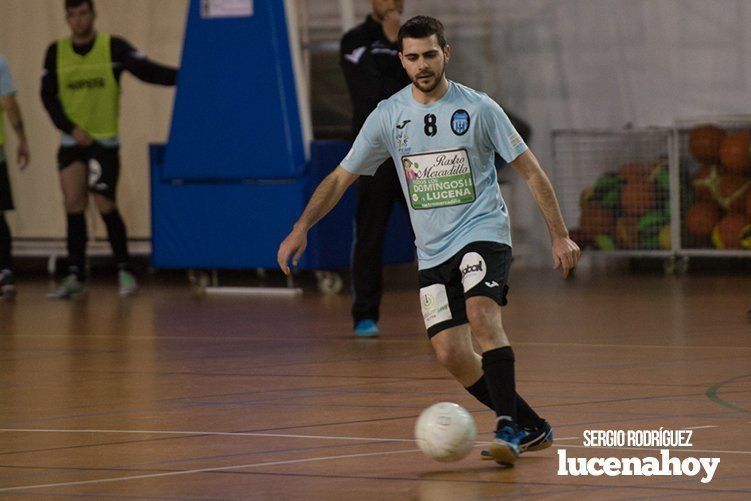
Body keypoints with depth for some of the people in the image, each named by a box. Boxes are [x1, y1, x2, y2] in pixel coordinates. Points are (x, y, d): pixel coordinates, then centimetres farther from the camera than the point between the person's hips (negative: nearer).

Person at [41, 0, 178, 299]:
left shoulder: (113, 47, -7)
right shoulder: (56, 52, 2)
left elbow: (149, 72, -13)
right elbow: (48, 96, 3)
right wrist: (72, 128, -9)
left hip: (105, 141, -3)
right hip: (72, 142, 3)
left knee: (105, 205, -7)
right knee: (74, 206, -2)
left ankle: (124, 272, 8)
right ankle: (75, 277, 4)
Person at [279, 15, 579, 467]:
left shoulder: (478, 108, -4)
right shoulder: (388, 116, 3)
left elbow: (530, 171, 1)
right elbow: (341, 177, 9)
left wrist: (560, 236, -2)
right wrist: (302, 228, -3)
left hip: (483, 232, -4)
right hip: (433, 251, 4)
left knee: (482, 315, -30)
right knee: (451, 353, -7)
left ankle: (508, 429, -32)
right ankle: (532, 429, 8)